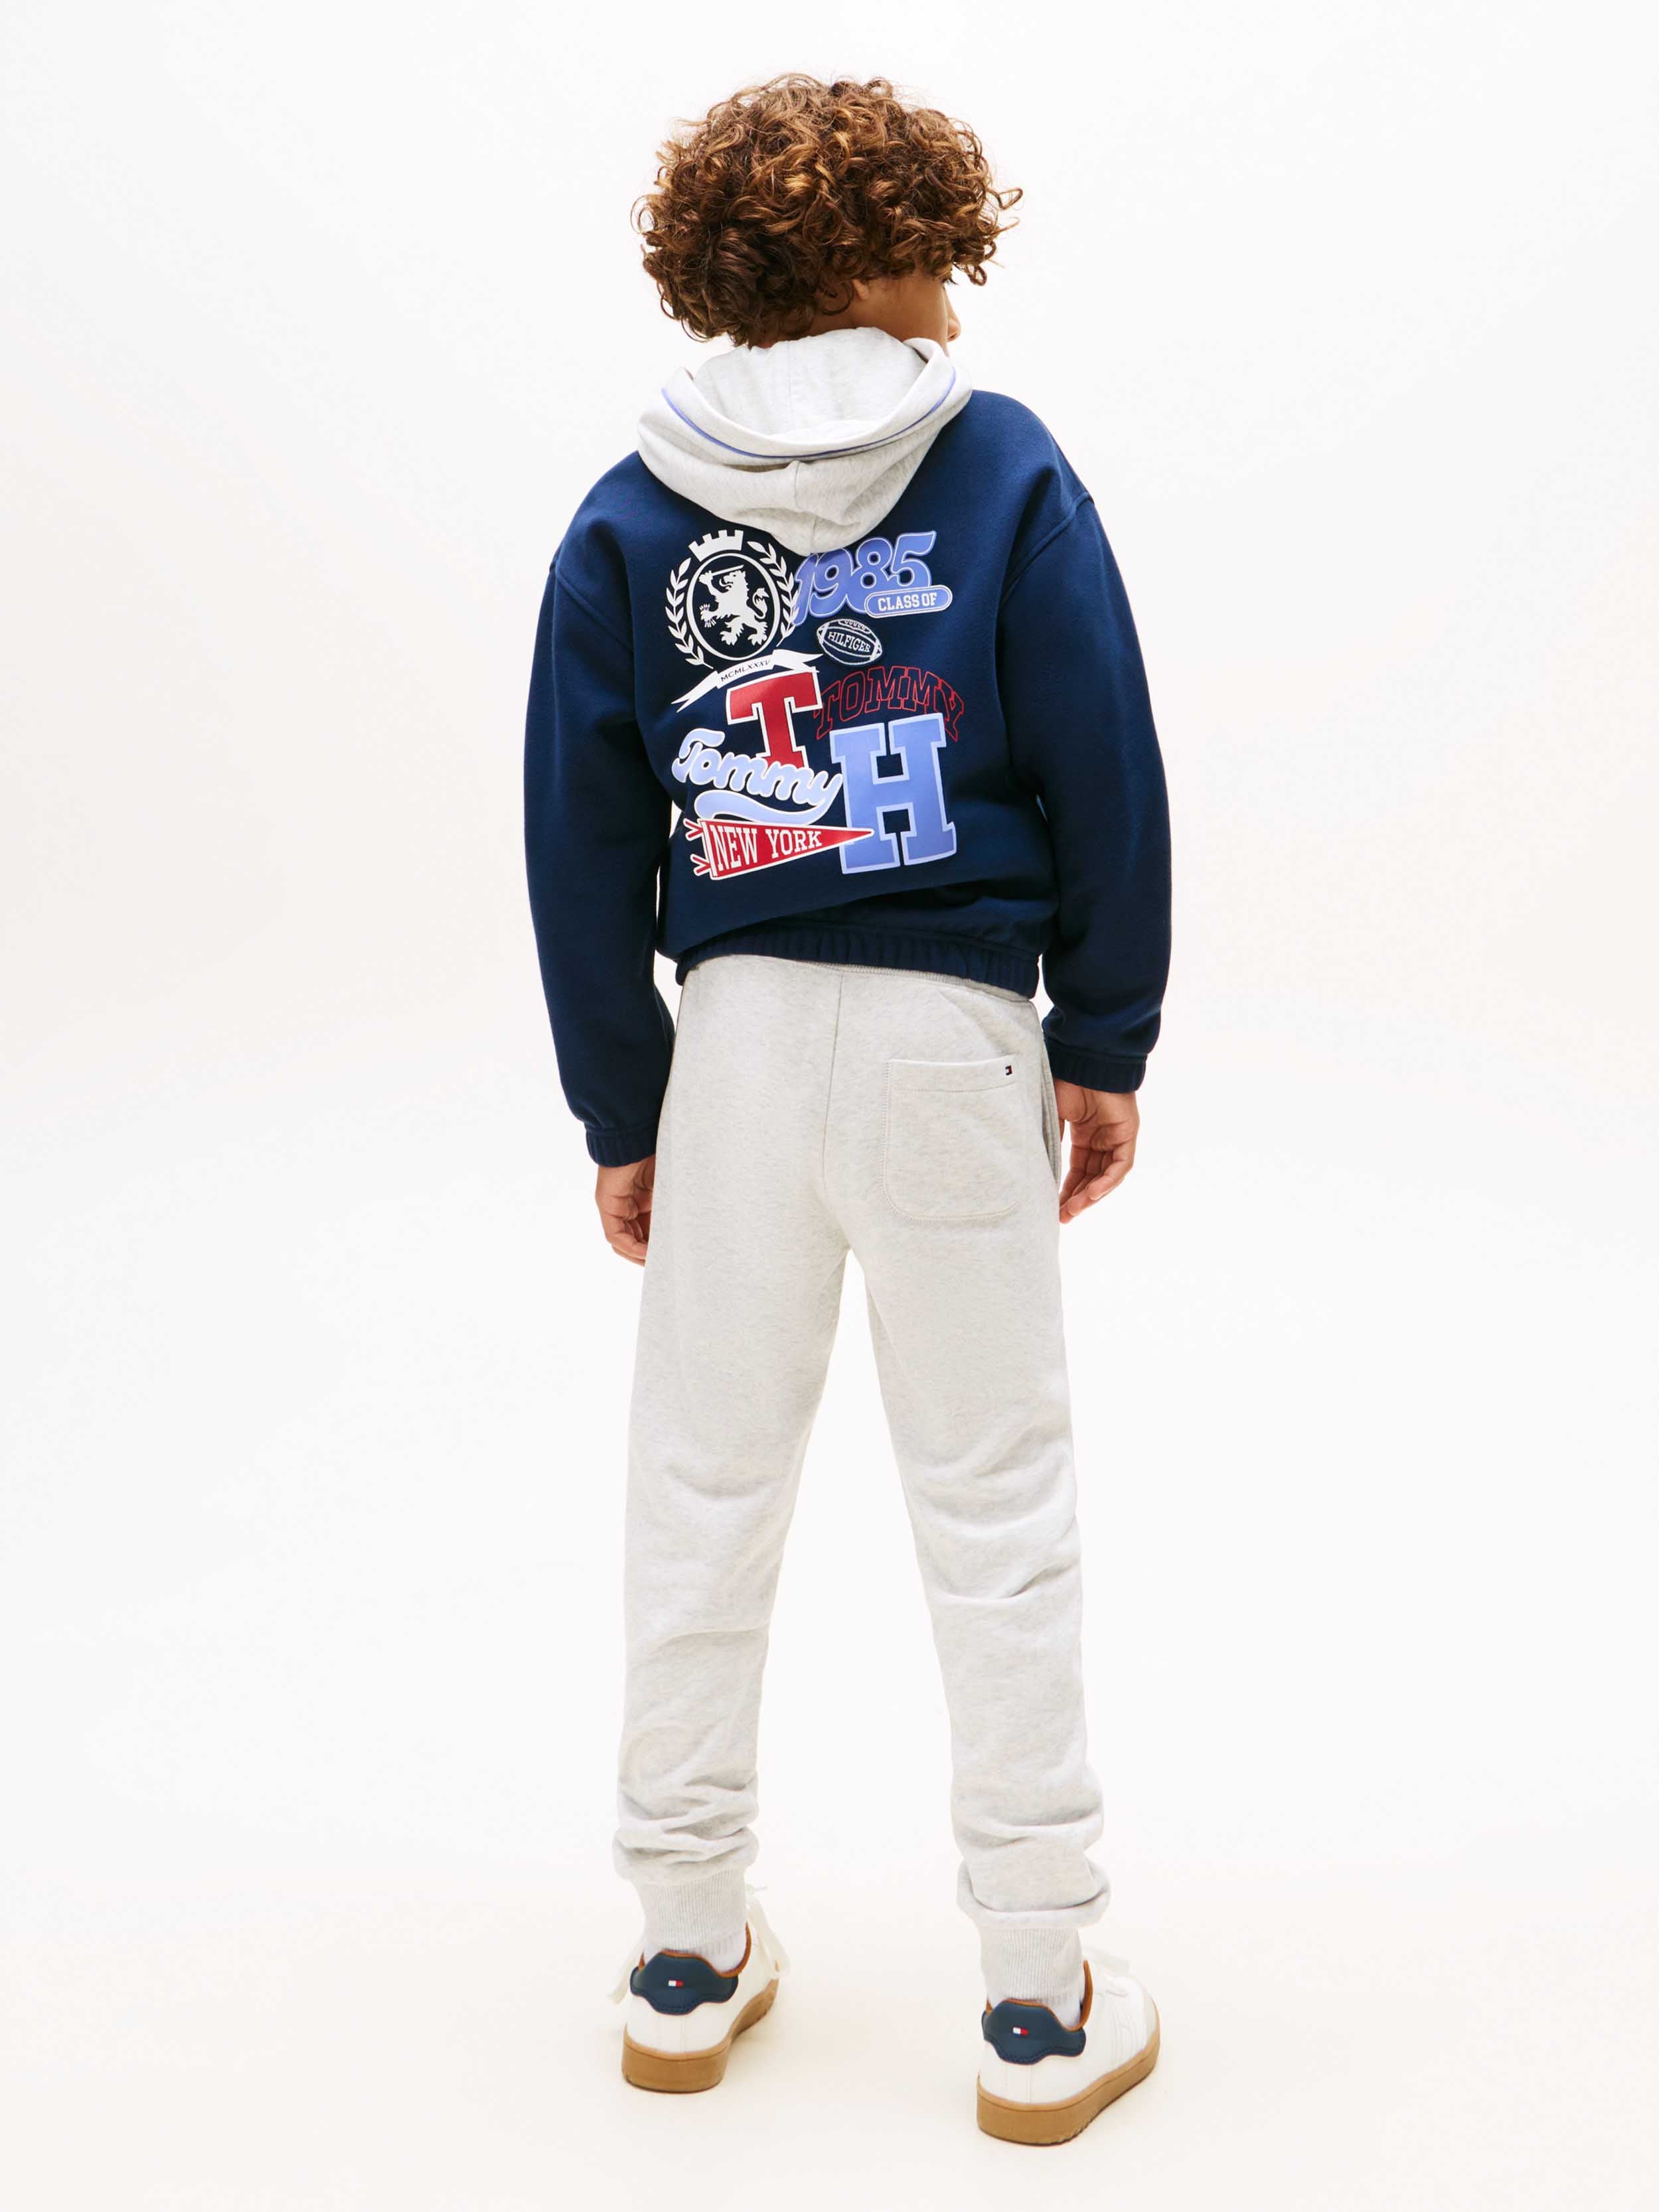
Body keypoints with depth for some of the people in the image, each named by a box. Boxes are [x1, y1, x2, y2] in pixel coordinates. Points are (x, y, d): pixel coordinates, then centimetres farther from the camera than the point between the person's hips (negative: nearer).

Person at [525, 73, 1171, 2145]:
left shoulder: (628, 523, 3)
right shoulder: (1007, 473, -3)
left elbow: (582, 851, 3)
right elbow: (1107, 782, -4)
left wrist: (620, 1116, 10)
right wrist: (1106, 1046, 5)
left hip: (737, 1035, 2)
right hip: (954, 1038, -2)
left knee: (703, 1492, 13)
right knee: (996, 1511, 6)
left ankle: (688, 1961, 25)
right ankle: (1043, 2009, 14)